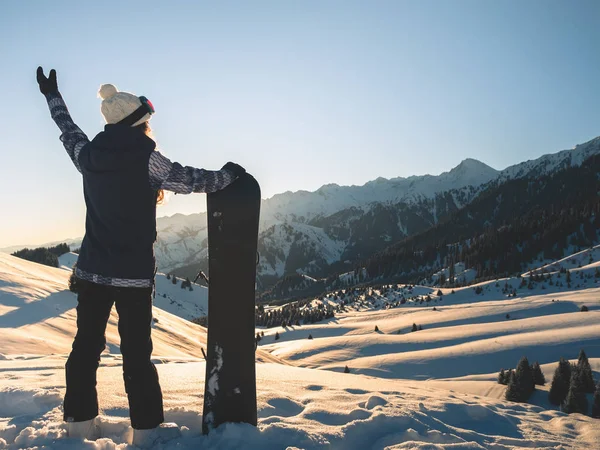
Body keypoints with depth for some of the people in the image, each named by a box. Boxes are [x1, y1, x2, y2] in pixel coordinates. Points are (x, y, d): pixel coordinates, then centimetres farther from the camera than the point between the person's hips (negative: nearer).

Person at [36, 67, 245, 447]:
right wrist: (229, 174, 10)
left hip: (92, 270, 6)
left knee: (86, 345, 13)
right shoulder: (147, 158, -14)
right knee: (137, 352, 2)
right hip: (134, 274, -5)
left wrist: (53, 95, 39)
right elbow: (190, 180, -8)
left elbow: (69, 131, 21)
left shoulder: (89, 156, 2)